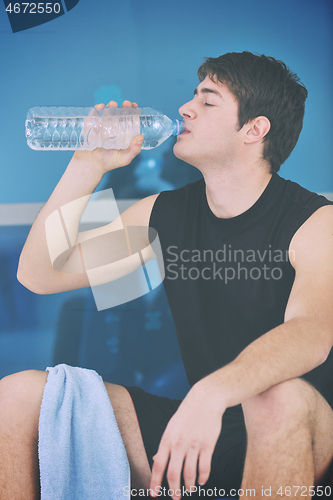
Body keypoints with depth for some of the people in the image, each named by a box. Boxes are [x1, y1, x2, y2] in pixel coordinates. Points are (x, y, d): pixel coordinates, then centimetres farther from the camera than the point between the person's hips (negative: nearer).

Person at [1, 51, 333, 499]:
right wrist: (89, 166, -4)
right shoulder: (163, 215, 5)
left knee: (282, 396, -40)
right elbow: (38, 274, 3)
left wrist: (210, 393, -47)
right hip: (193, 428, 4)